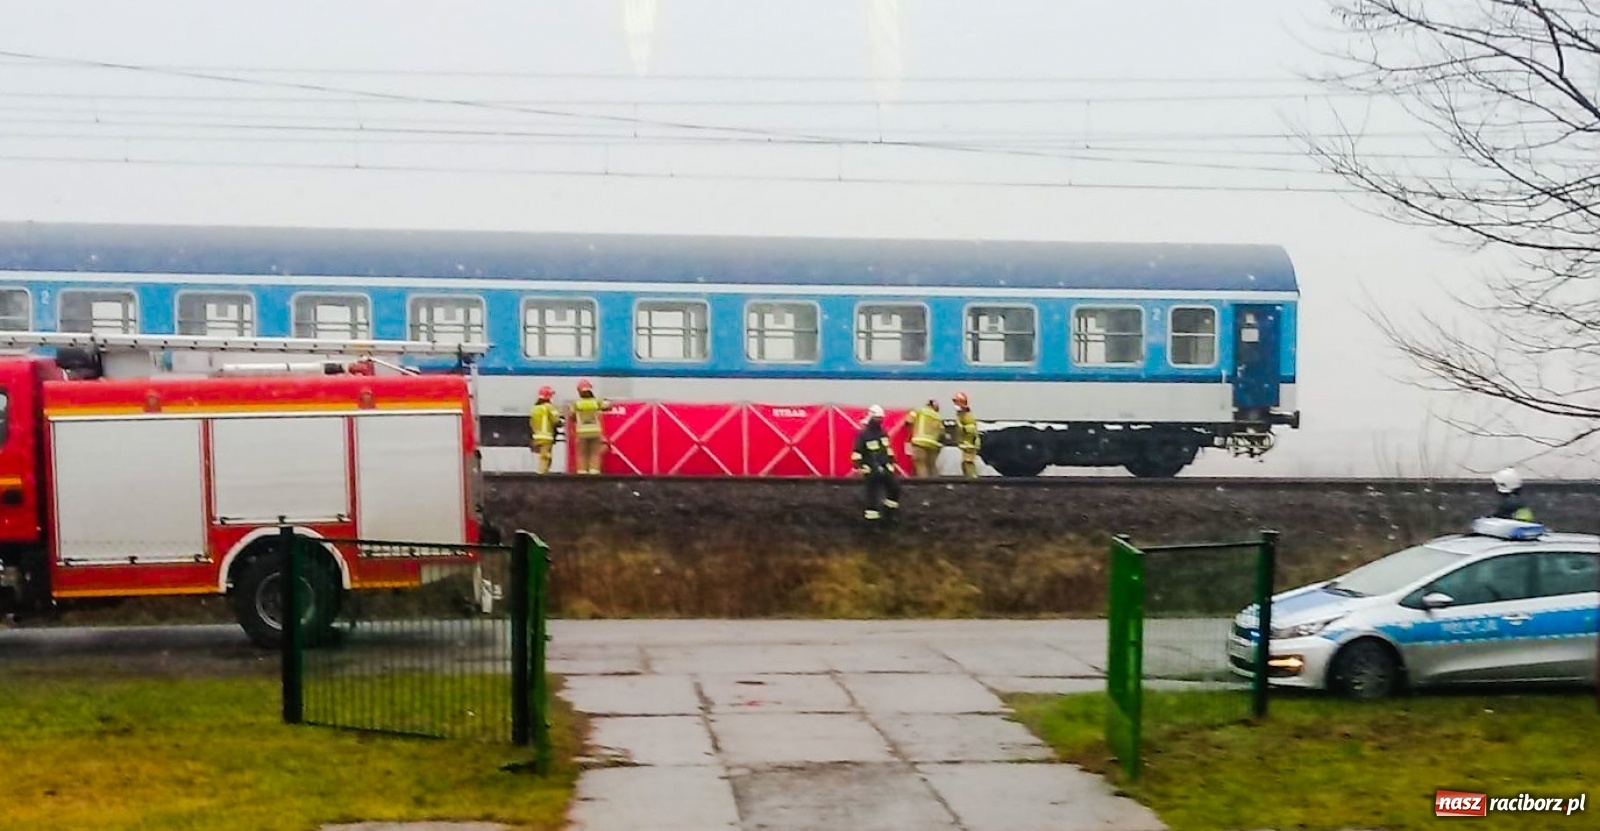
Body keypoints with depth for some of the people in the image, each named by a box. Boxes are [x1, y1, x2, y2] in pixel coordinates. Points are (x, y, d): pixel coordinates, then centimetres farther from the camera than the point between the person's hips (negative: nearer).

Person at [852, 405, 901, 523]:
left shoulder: (883, 433, 12)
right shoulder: (863, 434, -10)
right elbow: (857, 452, -12)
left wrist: (892, 462, 21)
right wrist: (859, 467, -20)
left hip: (885, 467, 7)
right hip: (871, 469, -7)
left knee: (895, 486, 5)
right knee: (873, 492, -6)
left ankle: (891, 508, 21)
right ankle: (871, 515, -1)